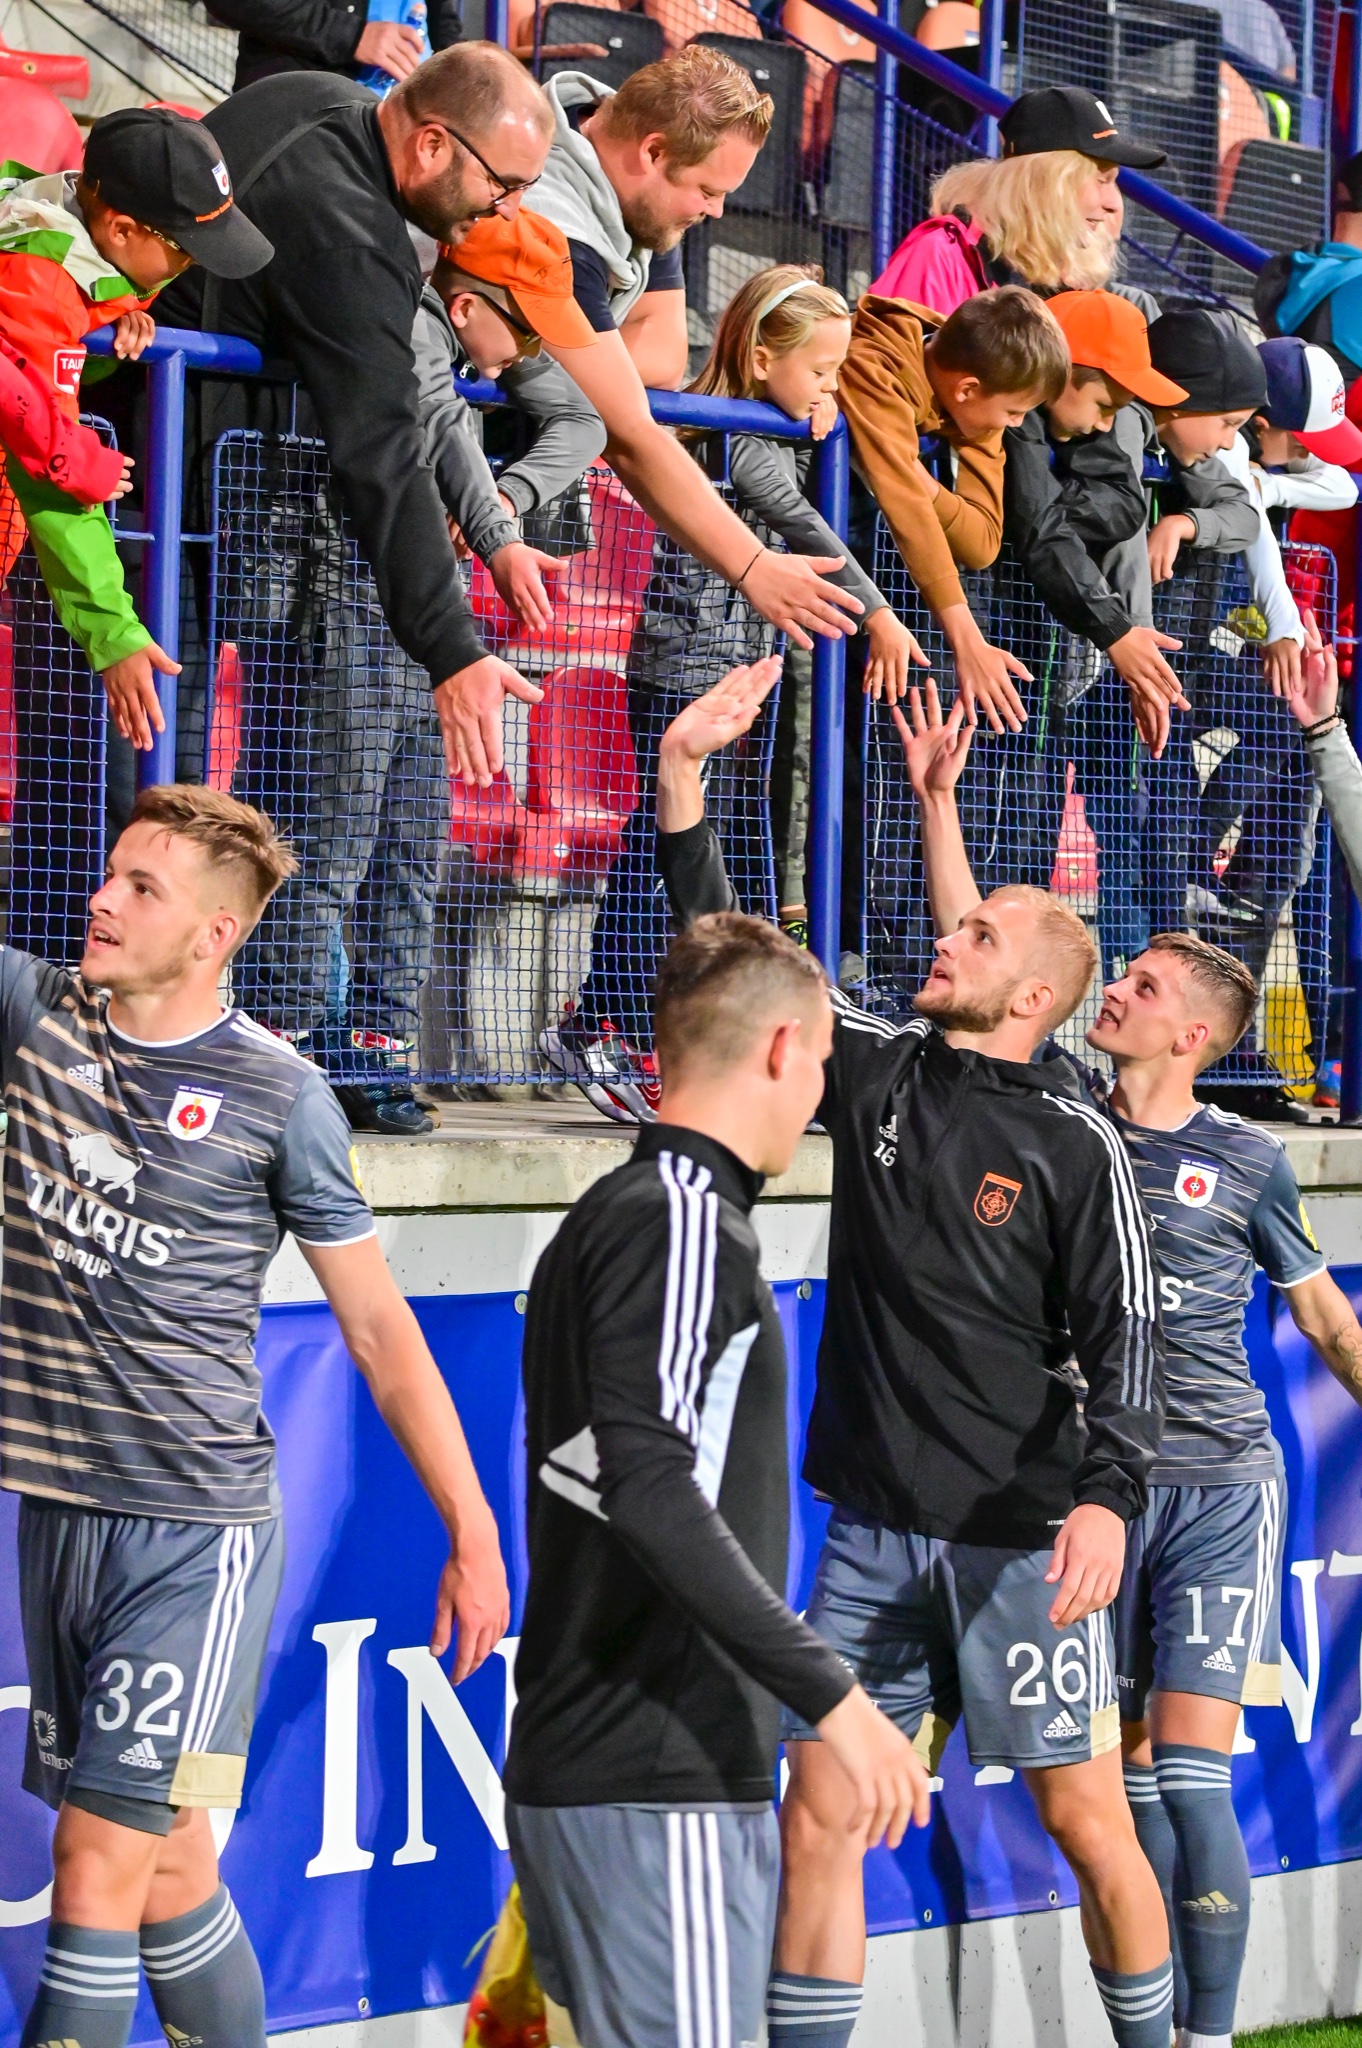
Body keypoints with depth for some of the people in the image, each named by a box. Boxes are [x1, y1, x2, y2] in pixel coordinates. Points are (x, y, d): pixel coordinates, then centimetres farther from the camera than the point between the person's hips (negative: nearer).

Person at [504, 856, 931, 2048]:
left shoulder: (610, 1216, 18)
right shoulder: (685, 1223, -12)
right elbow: (650, 1489, -23)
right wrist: (830, 1693, -23)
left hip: (574, 1764, 10)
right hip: (660, 1782, -10)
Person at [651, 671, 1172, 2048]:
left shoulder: (1075, 1148, -7)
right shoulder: (876, 1073, 6)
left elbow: (1123, 1342, -9)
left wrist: (1106, 1494, -24)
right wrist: (682, 786, 0)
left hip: (1018, 1542, -4)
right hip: (872, 1531, 4)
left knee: (1087, 1821, 0)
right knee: (817, 1818, 2)